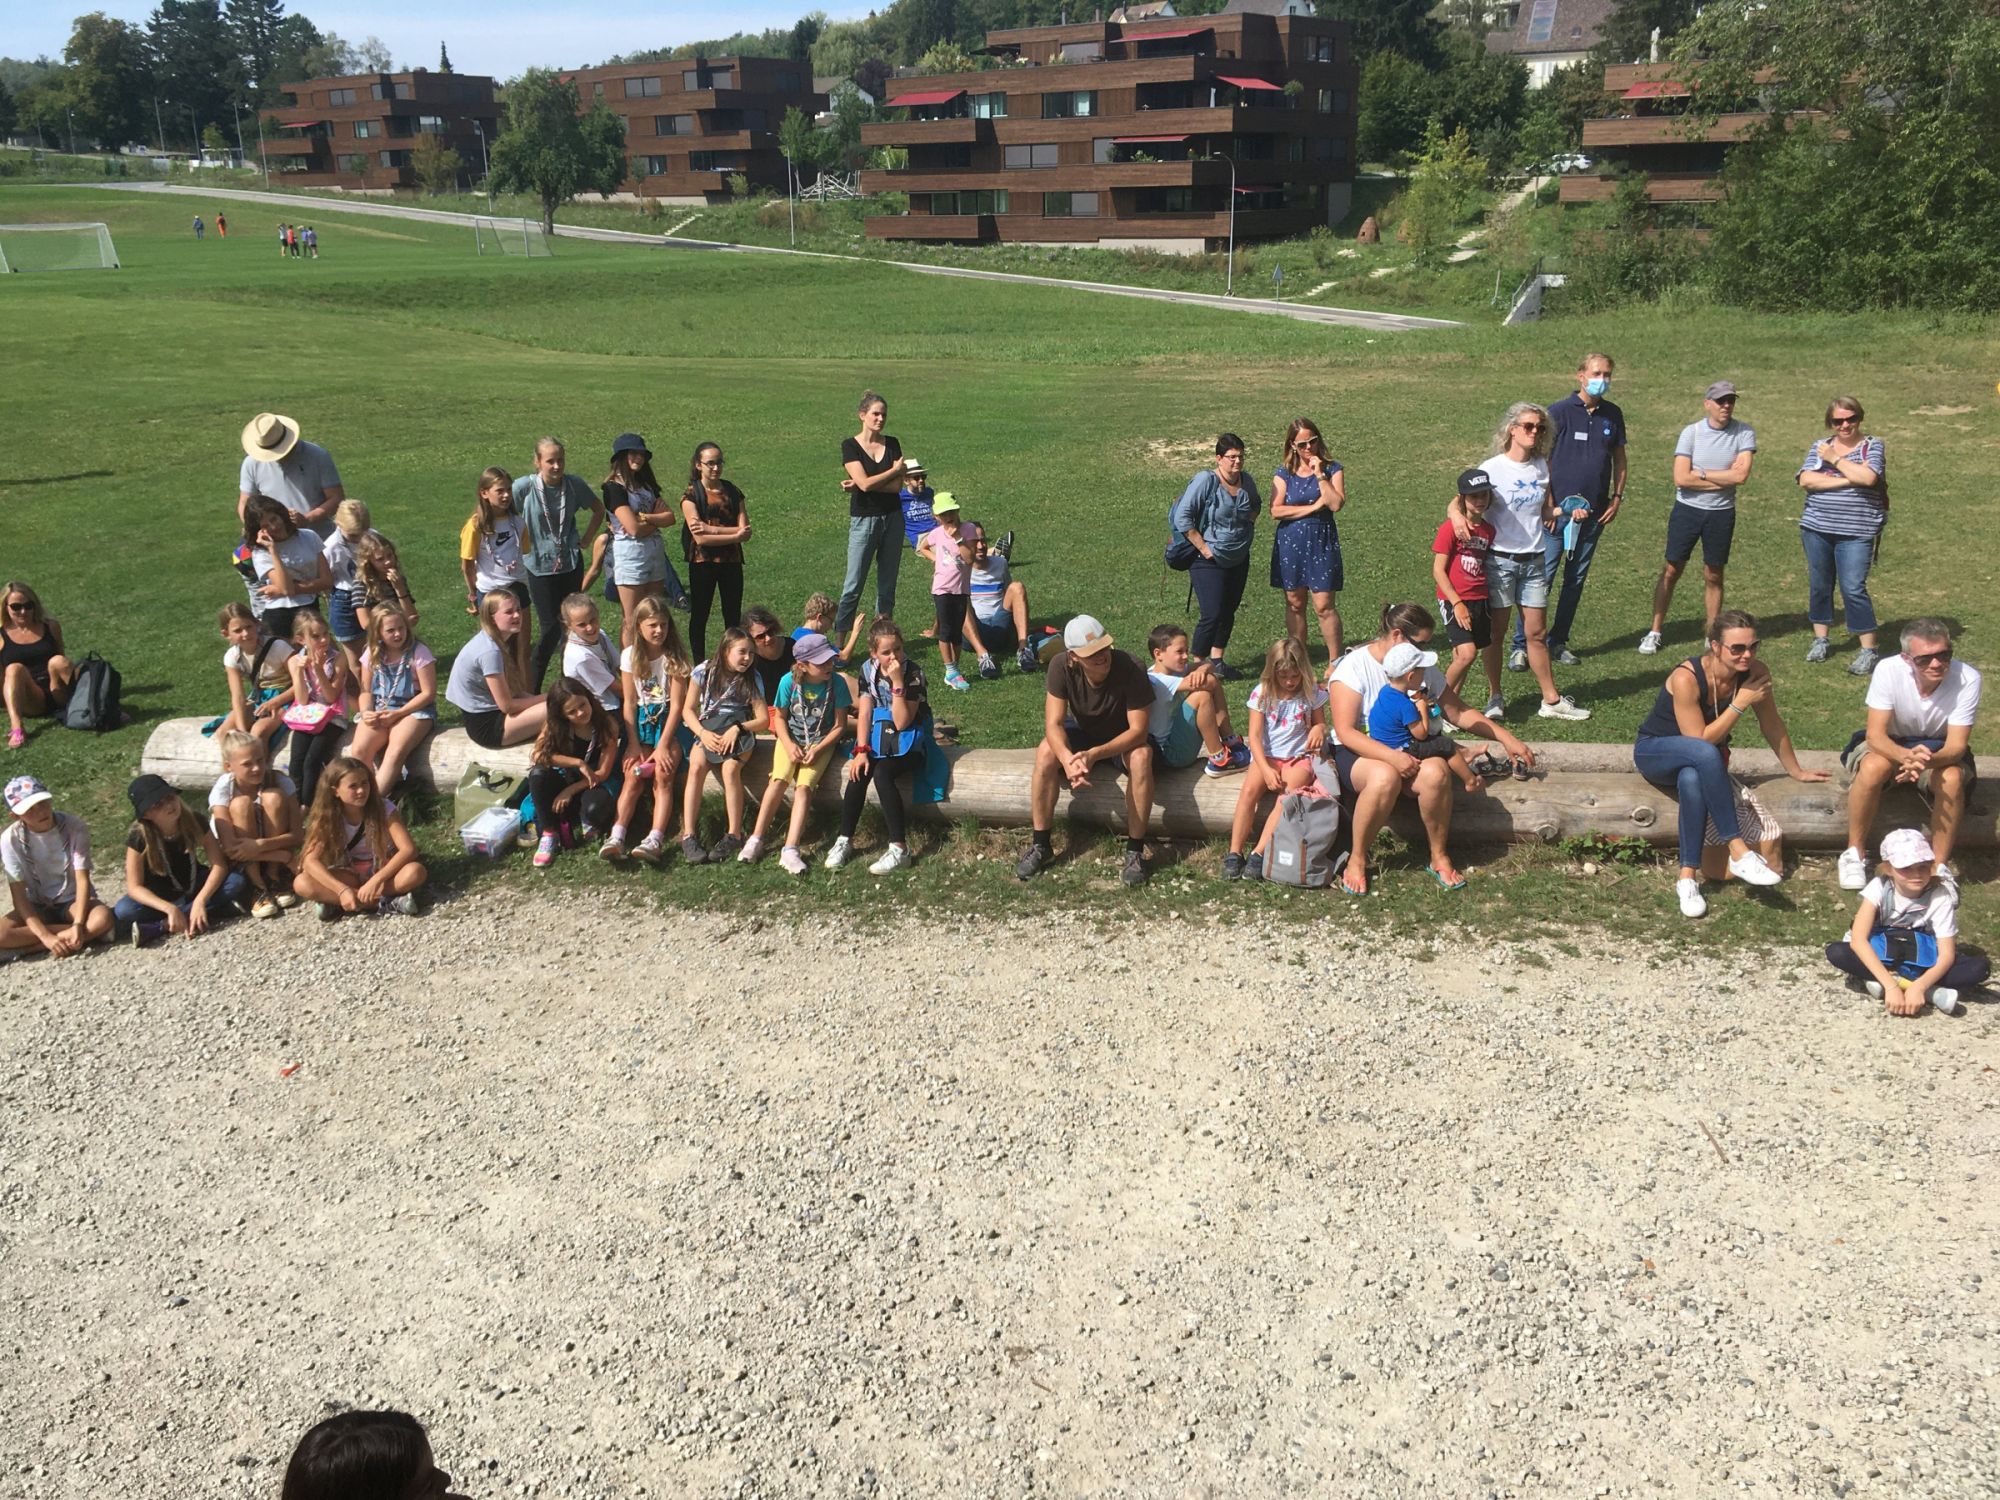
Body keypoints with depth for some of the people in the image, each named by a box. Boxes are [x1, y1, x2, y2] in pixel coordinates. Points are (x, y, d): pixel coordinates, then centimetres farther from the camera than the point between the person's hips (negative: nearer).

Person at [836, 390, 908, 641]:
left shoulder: (892, 444, 4)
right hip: (863, 520, -4)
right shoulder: (850, 446, -5)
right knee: (853, 585, -4)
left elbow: (897, 486, -7)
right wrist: (896, 469, -8)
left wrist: (861, 484, -14)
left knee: (888, 583, 9)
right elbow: (865, 483, -18)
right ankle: (839, 642, 0)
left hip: (892, 518, 4)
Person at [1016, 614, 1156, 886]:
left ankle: (1135, 851, -24)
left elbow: (1138, 730, -28)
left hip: (1123, 740, -2)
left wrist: (1095, 754, -43)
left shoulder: (1131, 670, -30)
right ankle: (1040, 845, -16)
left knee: (1141, 756, -35)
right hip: (1082, 733, 2)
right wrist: (1068, 760, -48)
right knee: (1046, 752, -28)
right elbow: (1053, 724, -26)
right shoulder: (1061, 667, -24)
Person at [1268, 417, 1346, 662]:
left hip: (1322, 543, -2)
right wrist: (1313, 507, -12)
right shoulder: (1284, 474, 4)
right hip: (1290, 543, 2)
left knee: (1324, 606, -6)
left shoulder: (1332, 470, 2)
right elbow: (1276, 511, -10)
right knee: (1294, 604, 9)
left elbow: (1336, 504, -13)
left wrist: (1320, 474, -14)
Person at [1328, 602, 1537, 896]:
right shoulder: (1354, 667, -10)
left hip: (1406, 751, 5)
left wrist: (1506, 739, 12)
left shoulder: (1423, 668, 8)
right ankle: (1357, 861, -20)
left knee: (1436, 772, -30)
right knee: (1385, 777, -39)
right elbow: (1345, 732, -17)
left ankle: (1440, 857, -10)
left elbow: (1460, 713, 17)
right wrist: (1391, 756, -28)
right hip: (1358, 751, -4)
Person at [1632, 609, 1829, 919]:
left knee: (1693, 780, -36)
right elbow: (1700, 741, -26)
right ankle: (1738, 851, -35)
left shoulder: (1756, 673, -13)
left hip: (1697, 764, 3)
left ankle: (1688, 876, -32)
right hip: (1654, 752, -3)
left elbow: (1772, 726, 3)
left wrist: (1796, 771, 12)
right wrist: (1740, 704, -27)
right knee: (1705, 754, -38)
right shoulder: (1686, 678, -28)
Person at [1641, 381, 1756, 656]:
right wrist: (1725, 477, -12)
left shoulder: (1745, 433, -6)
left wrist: (1701, 473, -13)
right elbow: (1681, 479, -17)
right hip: (1687, 510, -1)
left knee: (1713, 576, 10)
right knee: (1671, 571, 4)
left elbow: (1742, 475, -17)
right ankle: (1655, 631, 13)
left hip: (1721, 513, 1)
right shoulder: (1691, 432, -8)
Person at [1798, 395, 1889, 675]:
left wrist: (1835, 459, -10)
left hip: (1856, 533, -4)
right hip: (1817, 528, 4)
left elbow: (1867, 477, -19)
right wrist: (1846, 480, -16)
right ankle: (1821, 639, 28)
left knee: (1853, 589, -9)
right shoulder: (1820, 446, 7)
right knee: (1819, 584, 12)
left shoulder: (1872, 446, 0)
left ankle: (1869, 650, -2)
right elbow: (1805, 480, -9)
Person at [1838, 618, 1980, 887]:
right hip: (1890, 745, 0)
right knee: (1873, 767, -33)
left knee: (1953, 779, -32)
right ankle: (1854, 853, -13)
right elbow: (1875, 734, -26)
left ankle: (1940, 865, -13)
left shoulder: (1967, 679, -25)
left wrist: (1927, 761, -47)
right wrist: (1907, 756, -48)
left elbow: (1956, 745, -24)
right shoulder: (1888, 670, -26)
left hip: (1939, 751, 1)